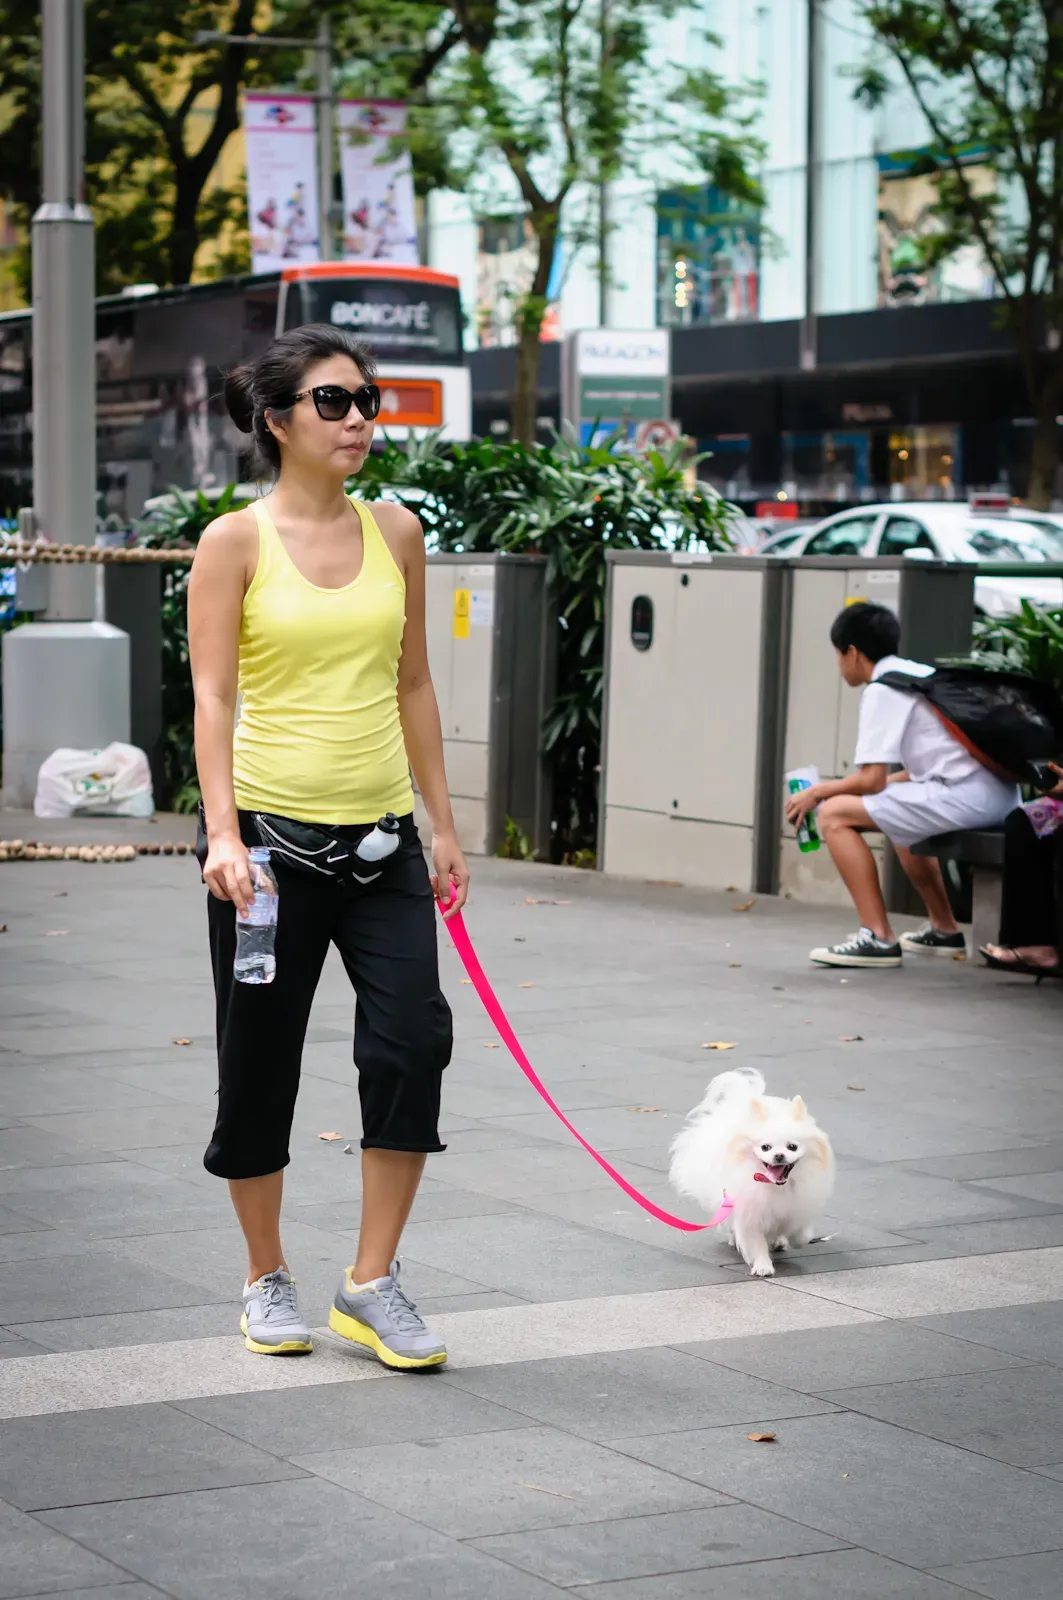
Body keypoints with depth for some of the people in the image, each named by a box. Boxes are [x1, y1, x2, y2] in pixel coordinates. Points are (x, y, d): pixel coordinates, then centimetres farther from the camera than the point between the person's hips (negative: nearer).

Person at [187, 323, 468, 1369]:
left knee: (412, 1039, -11)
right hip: (273, 832, -3)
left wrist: (443, 826, 13)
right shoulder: (235, 542, -3)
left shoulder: (395, 534, 8)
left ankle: (372, 1283, 1)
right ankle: (267, 1279, 24)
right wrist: (222, 834, -18)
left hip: (380, 835, 3)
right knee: (260, 1067, 5)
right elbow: (212, 697, -7)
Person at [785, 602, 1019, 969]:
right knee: (902, 817, 37)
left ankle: (879, 937, -11)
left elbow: (872, 780, -11)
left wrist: (817, 792, 6)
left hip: (964, 796, -10)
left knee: (834, 815, -6)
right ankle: (944, 929, 38)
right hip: (1002, 794, 10)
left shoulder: (881, 690, -5)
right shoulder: (922, 673, 22)